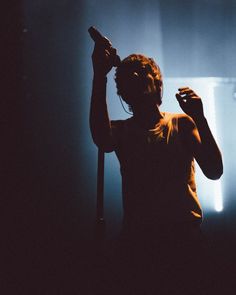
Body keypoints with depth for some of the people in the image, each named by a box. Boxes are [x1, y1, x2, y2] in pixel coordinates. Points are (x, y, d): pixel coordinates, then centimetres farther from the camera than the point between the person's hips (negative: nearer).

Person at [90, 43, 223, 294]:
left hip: (183, 235, 0)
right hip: (138, 238, 1)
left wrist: (200, 118, -16)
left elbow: (214, 172, -5)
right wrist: (99, 76, -23)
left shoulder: (182, 124, 8)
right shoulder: (121, 130, 9)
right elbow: (102, 140, -18)